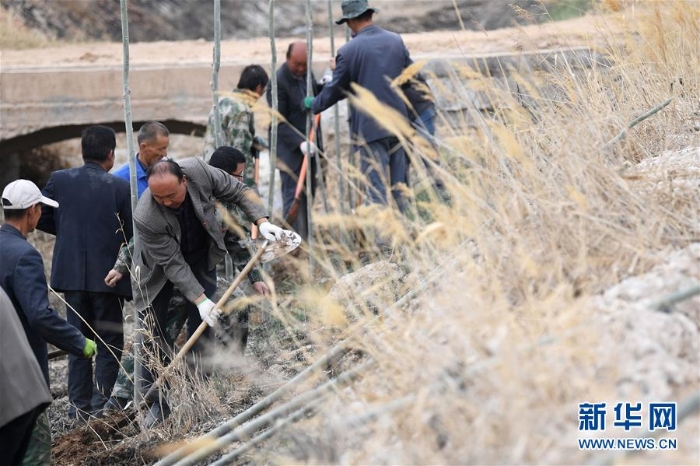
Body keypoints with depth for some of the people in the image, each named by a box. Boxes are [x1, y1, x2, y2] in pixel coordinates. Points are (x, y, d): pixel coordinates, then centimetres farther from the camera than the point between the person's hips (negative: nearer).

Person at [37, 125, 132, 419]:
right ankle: (101, 404, 1)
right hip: (106, 274, -3)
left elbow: (41, 219, 1)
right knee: (109, 342, 8)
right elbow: (132, 233, -8)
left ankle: (79, 405, 14)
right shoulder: (120, 187, -11)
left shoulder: (59, 180, -3)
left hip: (71, 273, 3)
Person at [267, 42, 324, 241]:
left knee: (308, 194, 8)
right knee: (293, 195, -8)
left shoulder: (306, 74, 7)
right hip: (290, 149, -7)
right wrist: (300, 143, -26)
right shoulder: (278, 82, -16)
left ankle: (304, 239, 13)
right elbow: (280, 122, -17)